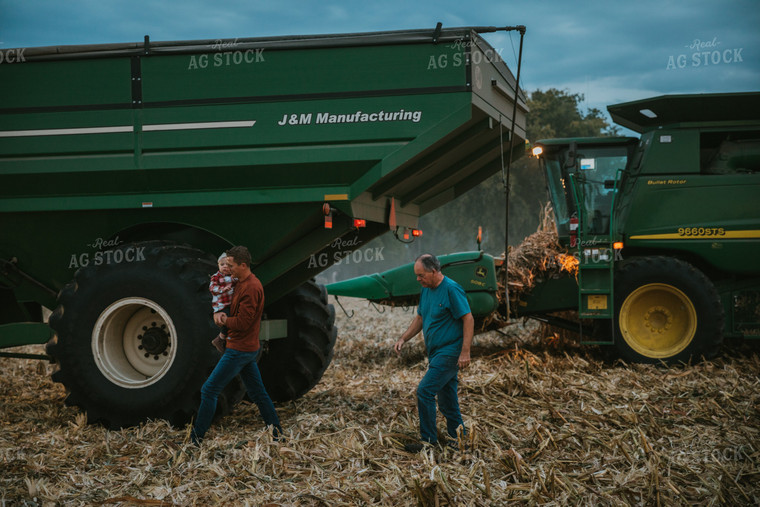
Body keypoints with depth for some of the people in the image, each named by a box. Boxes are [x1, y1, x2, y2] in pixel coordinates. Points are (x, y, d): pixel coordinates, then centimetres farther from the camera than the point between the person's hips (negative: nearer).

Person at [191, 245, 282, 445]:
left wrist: (224, 320, -6)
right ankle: (277, 433, 19)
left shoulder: (252, 288, -20)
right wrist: (218, 313, -5)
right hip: (248, 348, 10)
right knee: (257, 392, 14)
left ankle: (196, 439, -1)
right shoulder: (240, 283, 11)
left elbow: (241, 322, -24)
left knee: (209, 390, -6)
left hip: (240, 350, -10)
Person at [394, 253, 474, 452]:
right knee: (446, 398, 13)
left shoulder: (452, 290, -17)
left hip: (449, 352, -9)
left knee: (425, 391, -13)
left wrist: (465, 352, -22)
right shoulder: (426, 290, 10)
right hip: (436, 353, 9)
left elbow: (468, 319, -18)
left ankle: (428, 439, -4)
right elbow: (420, 318, 21)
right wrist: (403, 339, 9)